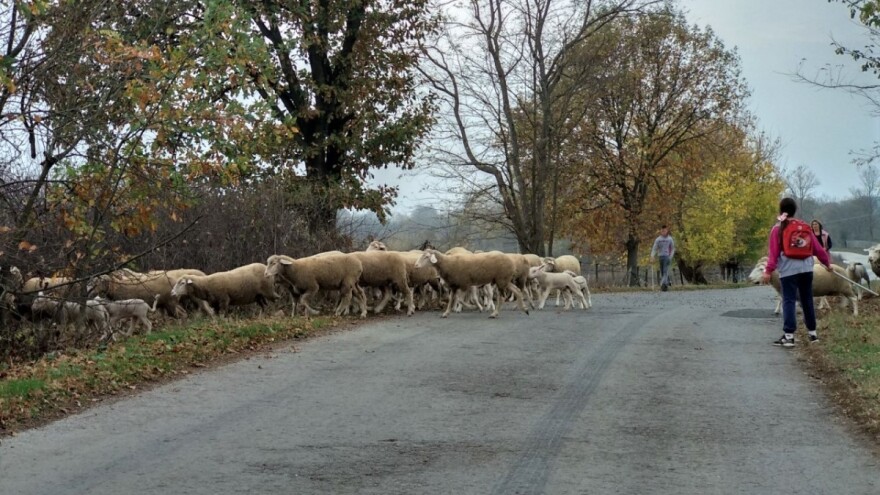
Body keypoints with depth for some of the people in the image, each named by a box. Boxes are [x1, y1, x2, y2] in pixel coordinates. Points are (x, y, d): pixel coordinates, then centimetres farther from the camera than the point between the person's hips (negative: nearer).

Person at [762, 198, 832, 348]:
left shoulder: (778, 229, -3)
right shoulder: (805, 227, 9)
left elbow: (773, 252, -8)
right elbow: (817, 248, 14)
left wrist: (768, 270, -8)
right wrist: (827, 263, 26)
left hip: (788, 271, -4)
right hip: (806, 269, 4)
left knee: (789, 301, -5)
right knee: (807, 300, 15)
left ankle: (789, 336, -11)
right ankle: (812, 332, 22)